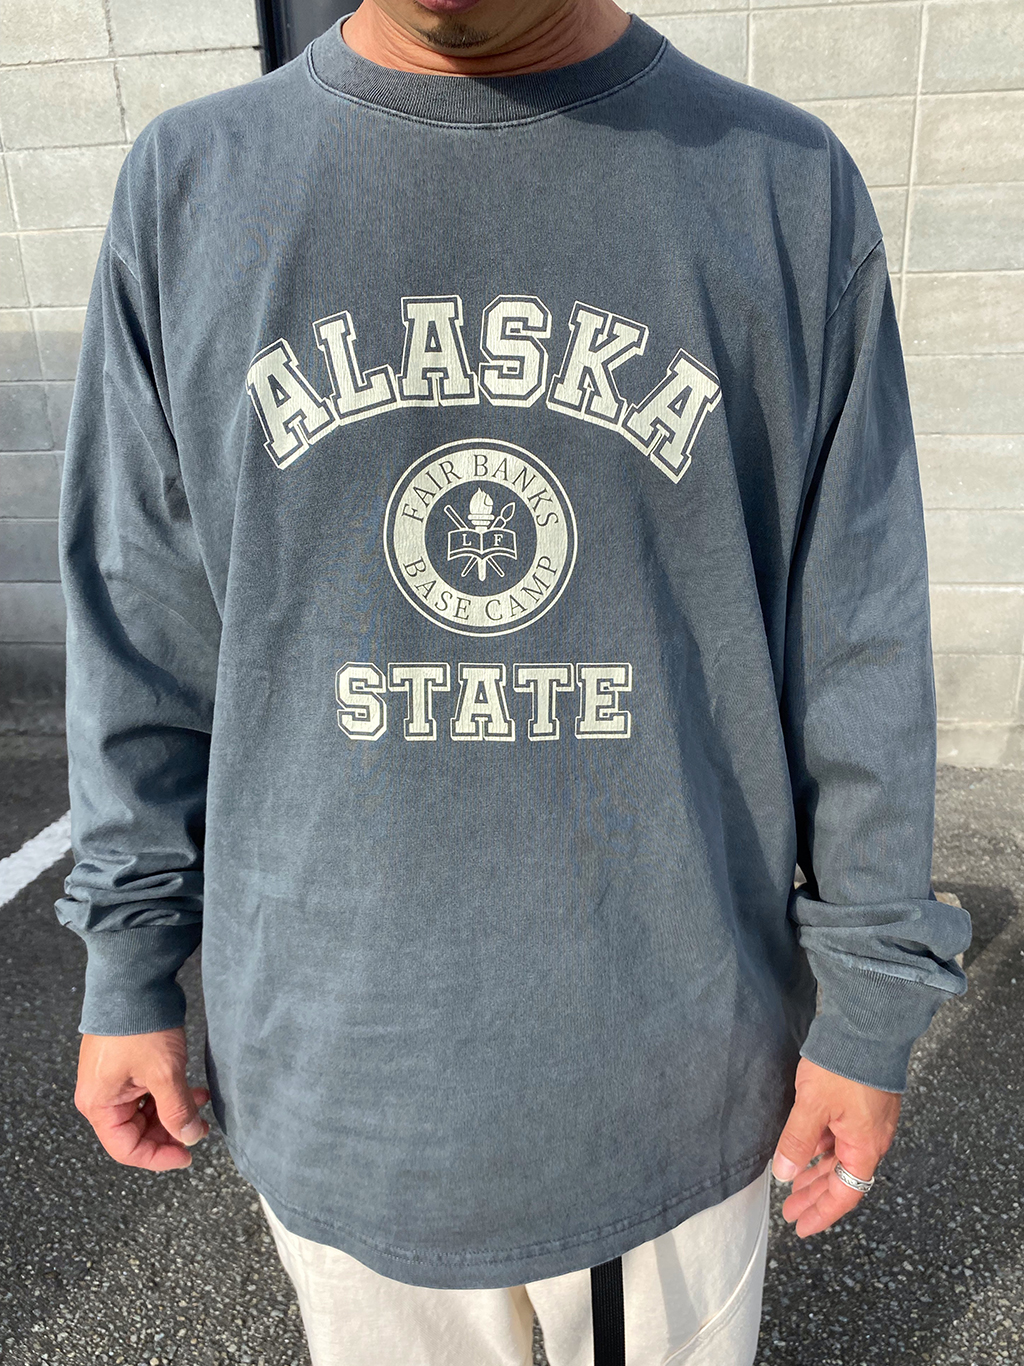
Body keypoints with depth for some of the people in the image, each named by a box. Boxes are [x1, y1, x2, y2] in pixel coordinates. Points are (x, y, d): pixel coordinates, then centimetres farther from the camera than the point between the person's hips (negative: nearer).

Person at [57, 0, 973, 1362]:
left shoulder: (791, 187, -6)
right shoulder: (188, 183, -2)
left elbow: (857, 651, -4)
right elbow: (147, 630, 2)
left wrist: (870, 1008, 0)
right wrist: (128, 968, 6)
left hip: (683, 1059, 0)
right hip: (329, 1064, 2)